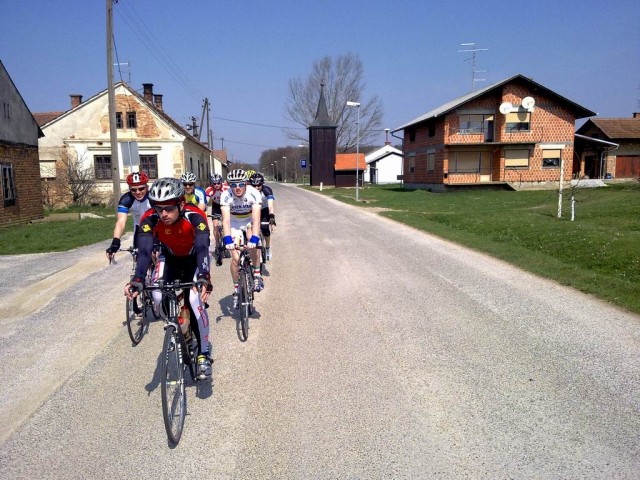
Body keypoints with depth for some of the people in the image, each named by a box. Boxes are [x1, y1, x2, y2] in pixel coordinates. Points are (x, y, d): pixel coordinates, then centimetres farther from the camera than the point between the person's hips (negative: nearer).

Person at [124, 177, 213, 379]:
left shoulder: (195, 216, -36)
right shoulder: (149, 219, -30)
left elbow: (202, 248, -49)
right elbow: (144, 251, -39)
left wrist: (204, 277, -66)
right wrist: (137, 280, -56)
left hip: (194, 259, -3)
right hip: (170, 258, 3)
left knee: (196, 299, -24)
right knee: (158, 297, -22)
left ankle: (204, 352, -5)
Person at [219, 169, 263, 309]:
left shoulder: (254, 194, -31)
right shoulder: (226, 196, -29)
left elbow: (256, 219, -38)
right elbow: (226, 220, -36)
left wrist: (254, 239, -51)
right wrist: (227, 239, -50)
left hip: (250, 221, 0)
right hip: (235, 223, 1)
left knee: (253, 243, -32)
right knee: (235, 258, -9)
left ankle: (257, 274, -13)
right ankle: (236, 290, 9)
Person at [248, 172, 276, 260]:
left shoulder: (267, 190, -32)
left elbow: (270, 206, -42)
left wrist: (272, 217, -57)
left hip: (264, 210, -2)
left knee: (265, 229, -18)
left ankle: (268, 248, 6)